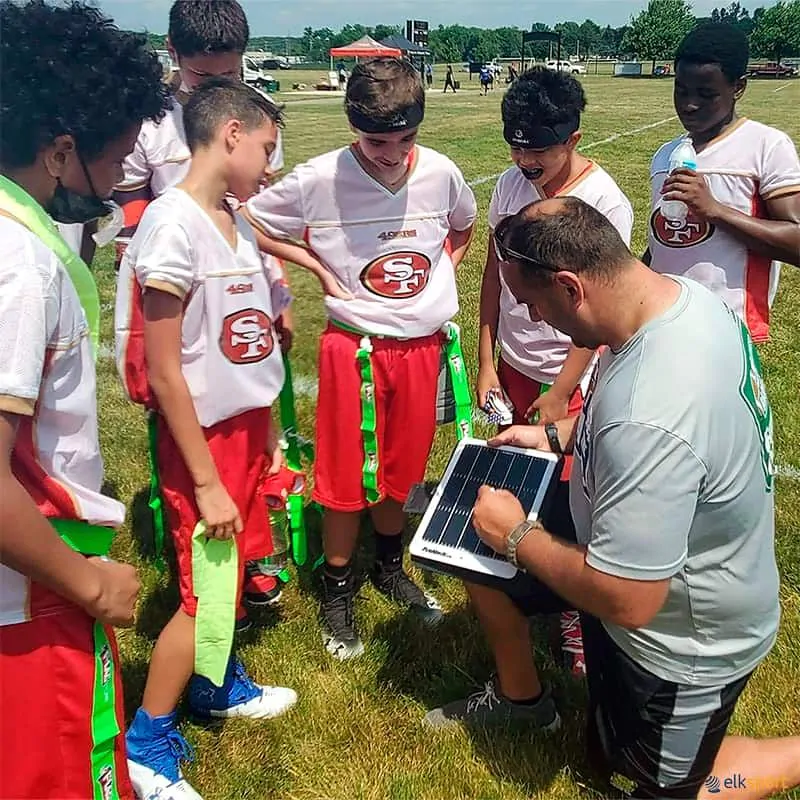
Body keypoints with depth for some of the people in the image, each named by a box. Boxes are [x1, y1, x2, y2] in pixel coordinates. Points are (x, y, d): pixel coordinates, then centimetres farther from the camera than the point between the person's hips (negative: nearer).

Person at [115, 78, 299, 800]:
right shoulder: (172, 226, -19)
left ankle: (218, 684, 42)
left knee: (231, 572, 19)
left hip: (247, 427, 7)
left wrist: (269, 439, 12)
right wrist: (207, 483, -16)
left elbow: (249, 344, 10)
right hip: (203, 436, -7)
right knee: (204, 597, 4)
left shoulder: (236, 222, 6)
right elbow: (163, 374, -19)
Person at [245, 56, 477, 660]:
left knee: (400, 468, 17)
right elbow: (249, 223, -4)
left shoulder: (441, 173, -5)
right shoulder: (318, 180, -15)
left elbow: (464, 228, 17)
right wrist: (318, 265, -7)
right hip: (355, 345, -3)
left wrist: (440, 274, 5)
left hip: (422, 344, 3)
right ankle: (337, 591, 26)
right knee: (347, 477, 6)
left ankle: (390, 568, 40)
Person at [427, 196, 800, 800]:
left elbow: (626, 601, -35)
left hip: (684, 637, -8)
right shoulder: (684, 294, -12)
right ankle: (519, 697, 36)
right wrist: (557, 435, 1)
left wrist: (517, 536, -21)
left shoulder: (647, 422, -43)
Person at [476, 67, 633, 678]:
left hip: (569, 380, -4)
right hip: (512, 369, 5)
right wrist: (487, 365, 4)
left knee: (566, 501, 4)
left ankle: (575, 614, 25)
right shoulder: (511, 184, 0)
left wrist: (559, 395, -12)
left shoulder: (605, 203, -17)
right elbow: (494, 276, 5)